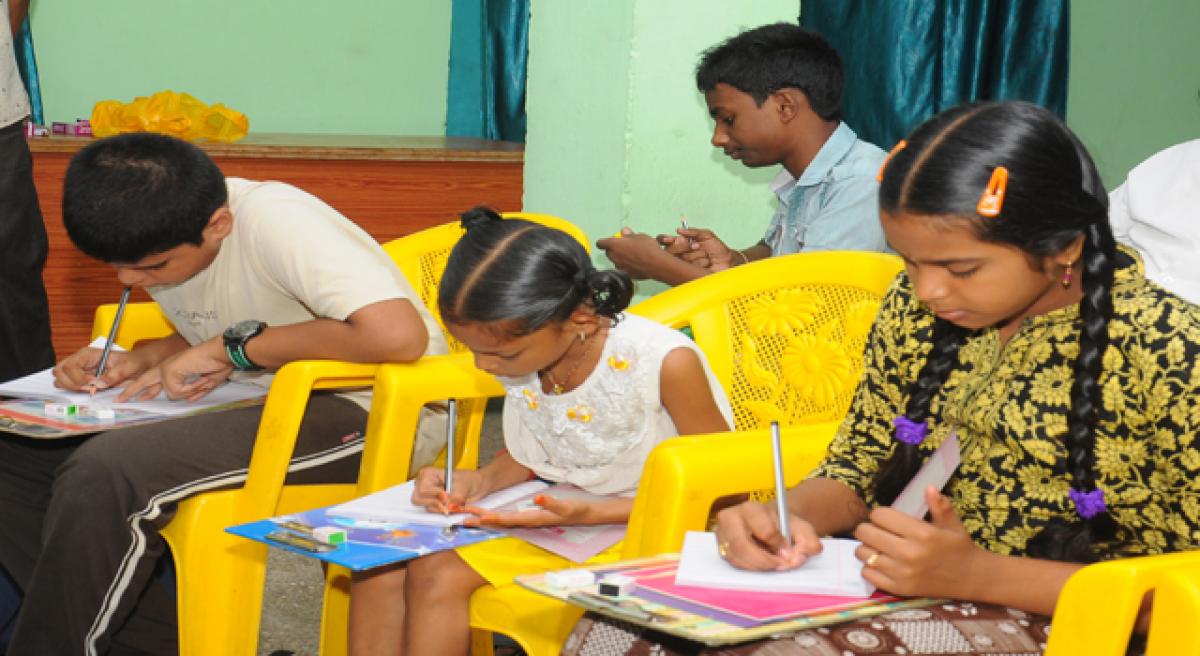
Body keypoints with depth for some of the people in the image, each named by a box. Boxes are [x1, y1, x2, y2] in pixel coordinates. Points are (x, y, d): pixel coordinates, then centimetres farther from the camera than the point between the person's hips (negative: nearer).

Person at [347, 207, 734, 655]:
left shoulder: (666, 363, -25)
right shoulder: (518, 352, -5)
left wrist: (592, 513, -24)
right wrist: (479, 482, -8)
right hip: (566, 513, 7)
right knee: (384, 565, -11)